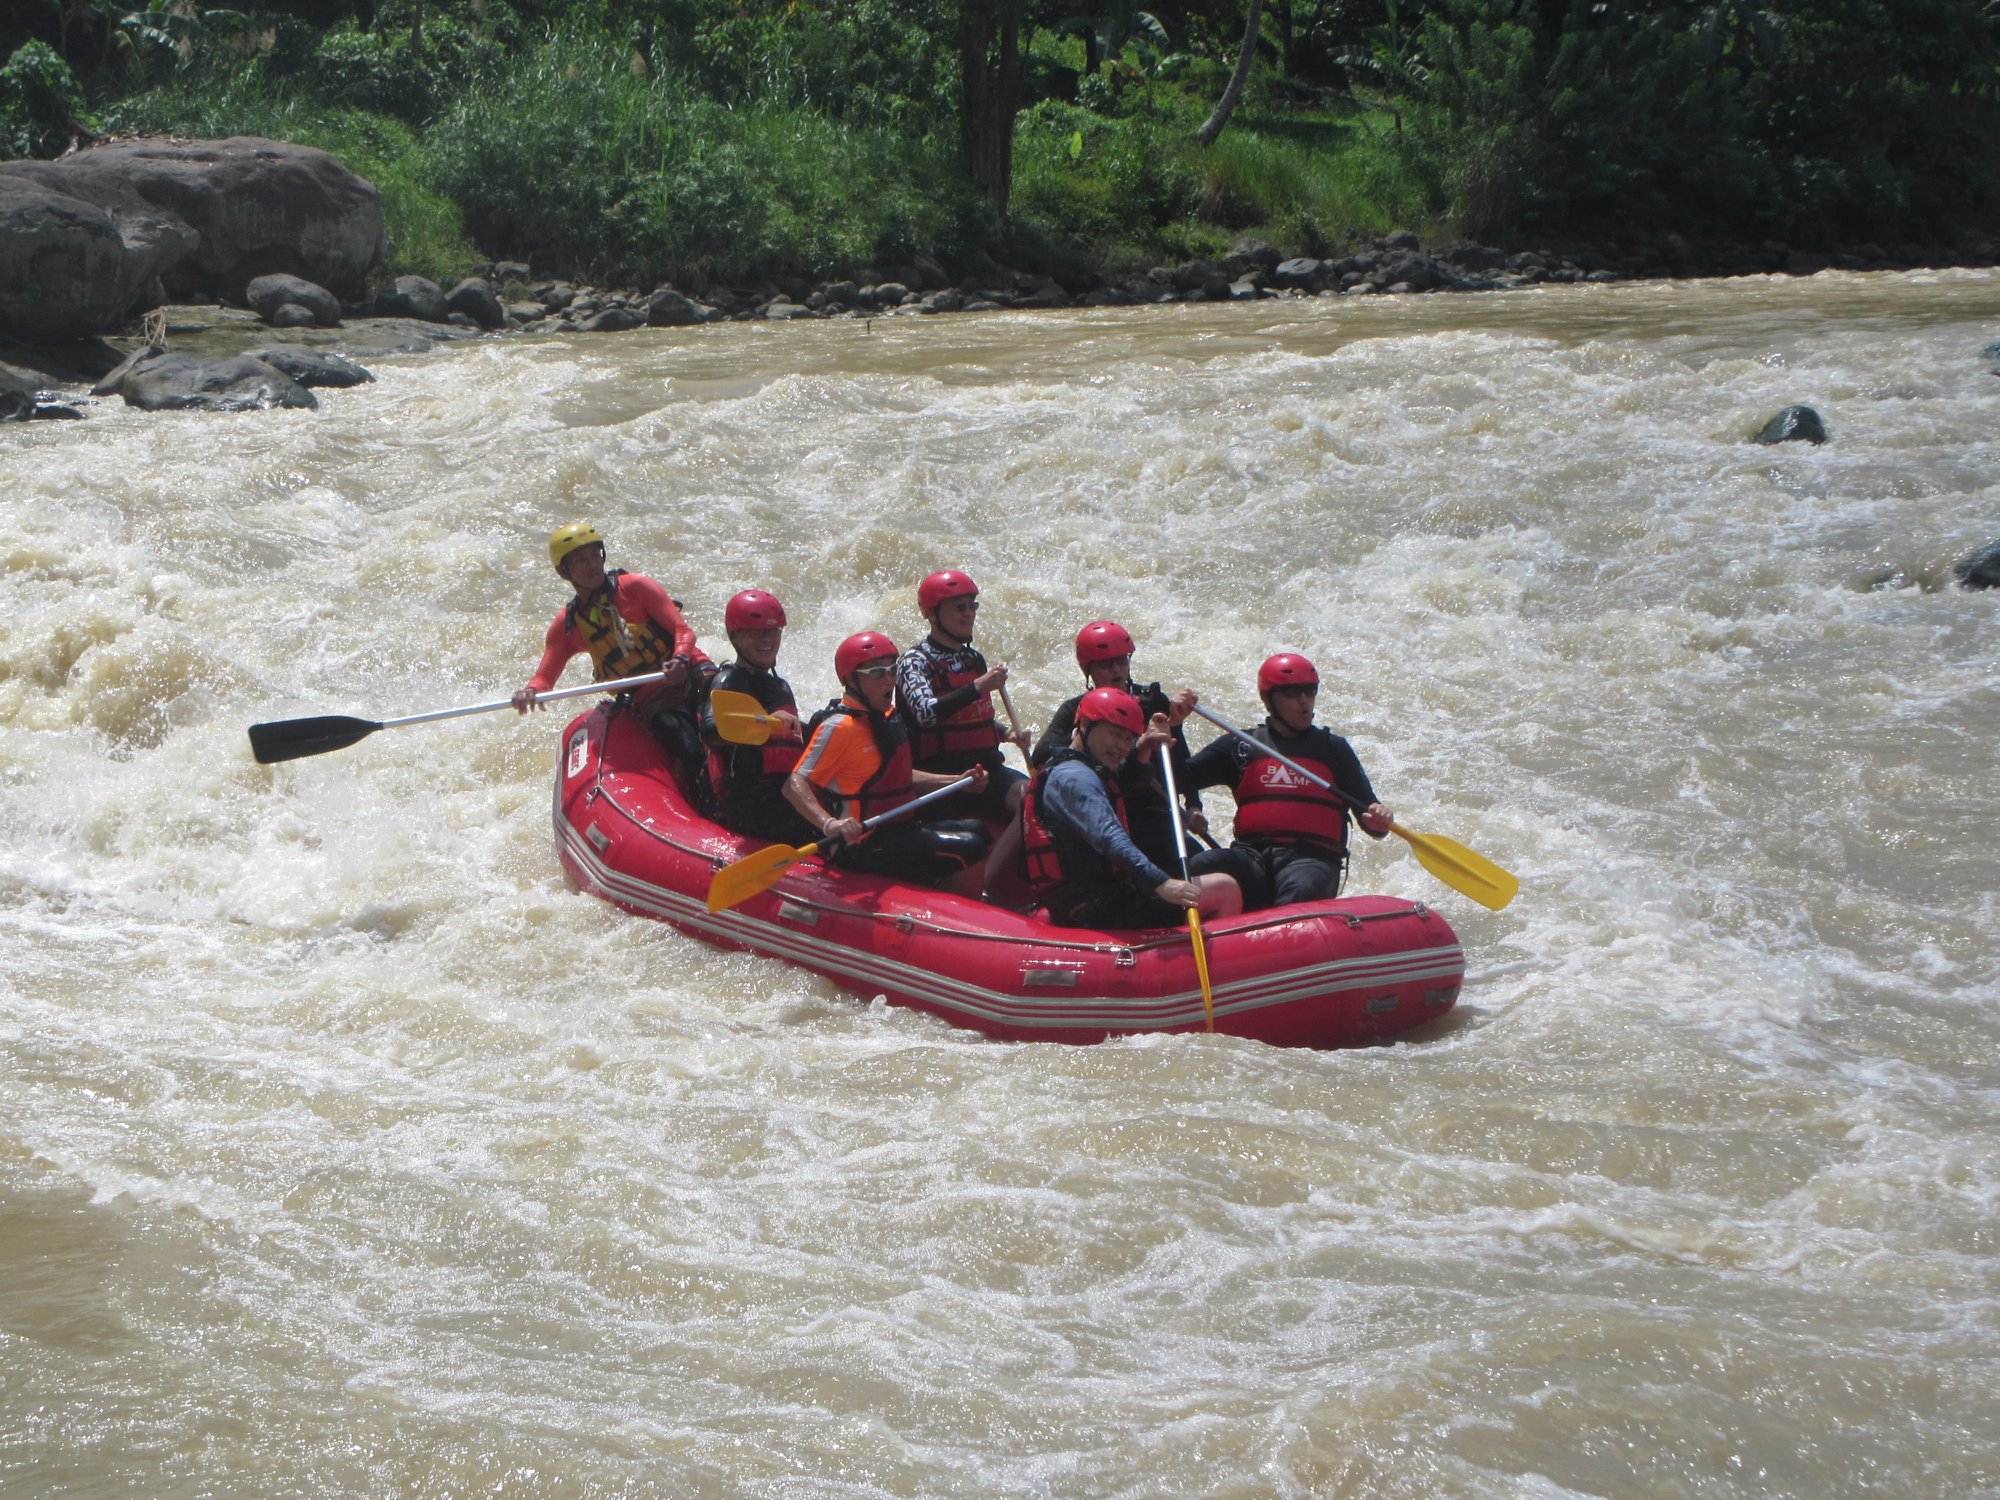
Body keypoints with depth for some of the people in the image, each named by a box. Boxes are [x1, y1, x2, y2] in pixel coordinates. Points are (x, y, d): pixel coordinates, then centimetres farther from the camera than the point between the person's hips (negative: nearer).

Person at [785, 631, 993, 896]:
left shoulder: (888, 719, 13)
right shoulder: (839, 727, -17)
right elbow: (794, 786, -24)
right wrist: (829, 824, -41)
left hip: (899, 831, 10)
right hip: (863, 848, -10)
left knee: (977, 830, 20)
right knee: (969, 850, -18)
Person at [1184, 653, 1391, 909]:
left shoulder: (1334, 749, 17)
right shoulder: (1239, 746, 18)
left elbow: (1367, 809, 16)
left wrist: (1378, 822, -8)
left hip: (1312, 859, -1)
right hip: (1251, 855, 1)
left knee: (1303, 890, -38)